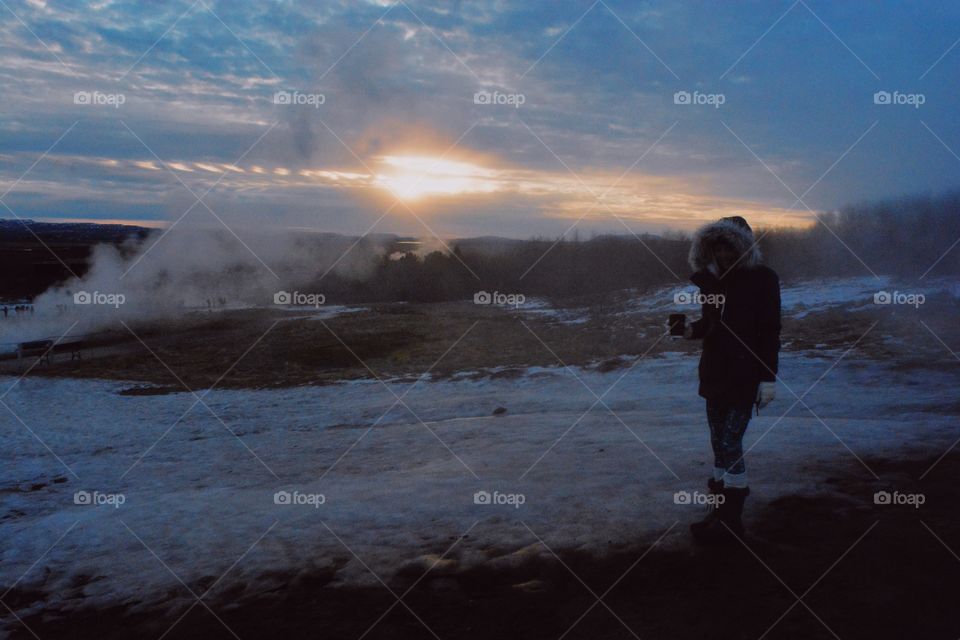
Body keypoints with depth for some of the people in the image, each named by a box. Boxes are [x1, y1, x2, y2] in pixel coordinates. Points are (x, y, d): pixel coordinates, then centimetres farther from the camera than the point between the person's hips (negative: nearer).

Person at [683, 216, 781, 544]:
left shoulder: (762, 279, -7)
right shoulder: (712, 279, 10)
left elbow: (770, 331, -10)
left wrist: (768, 378, -14)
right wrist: (691, 329, -3)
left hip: (744, 375, -6)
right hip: (715, 372, 7)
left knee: (730, 443, -7)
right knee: (719, 442, 12)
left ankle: (730, 519, 0)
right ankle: (723, 497, 24)